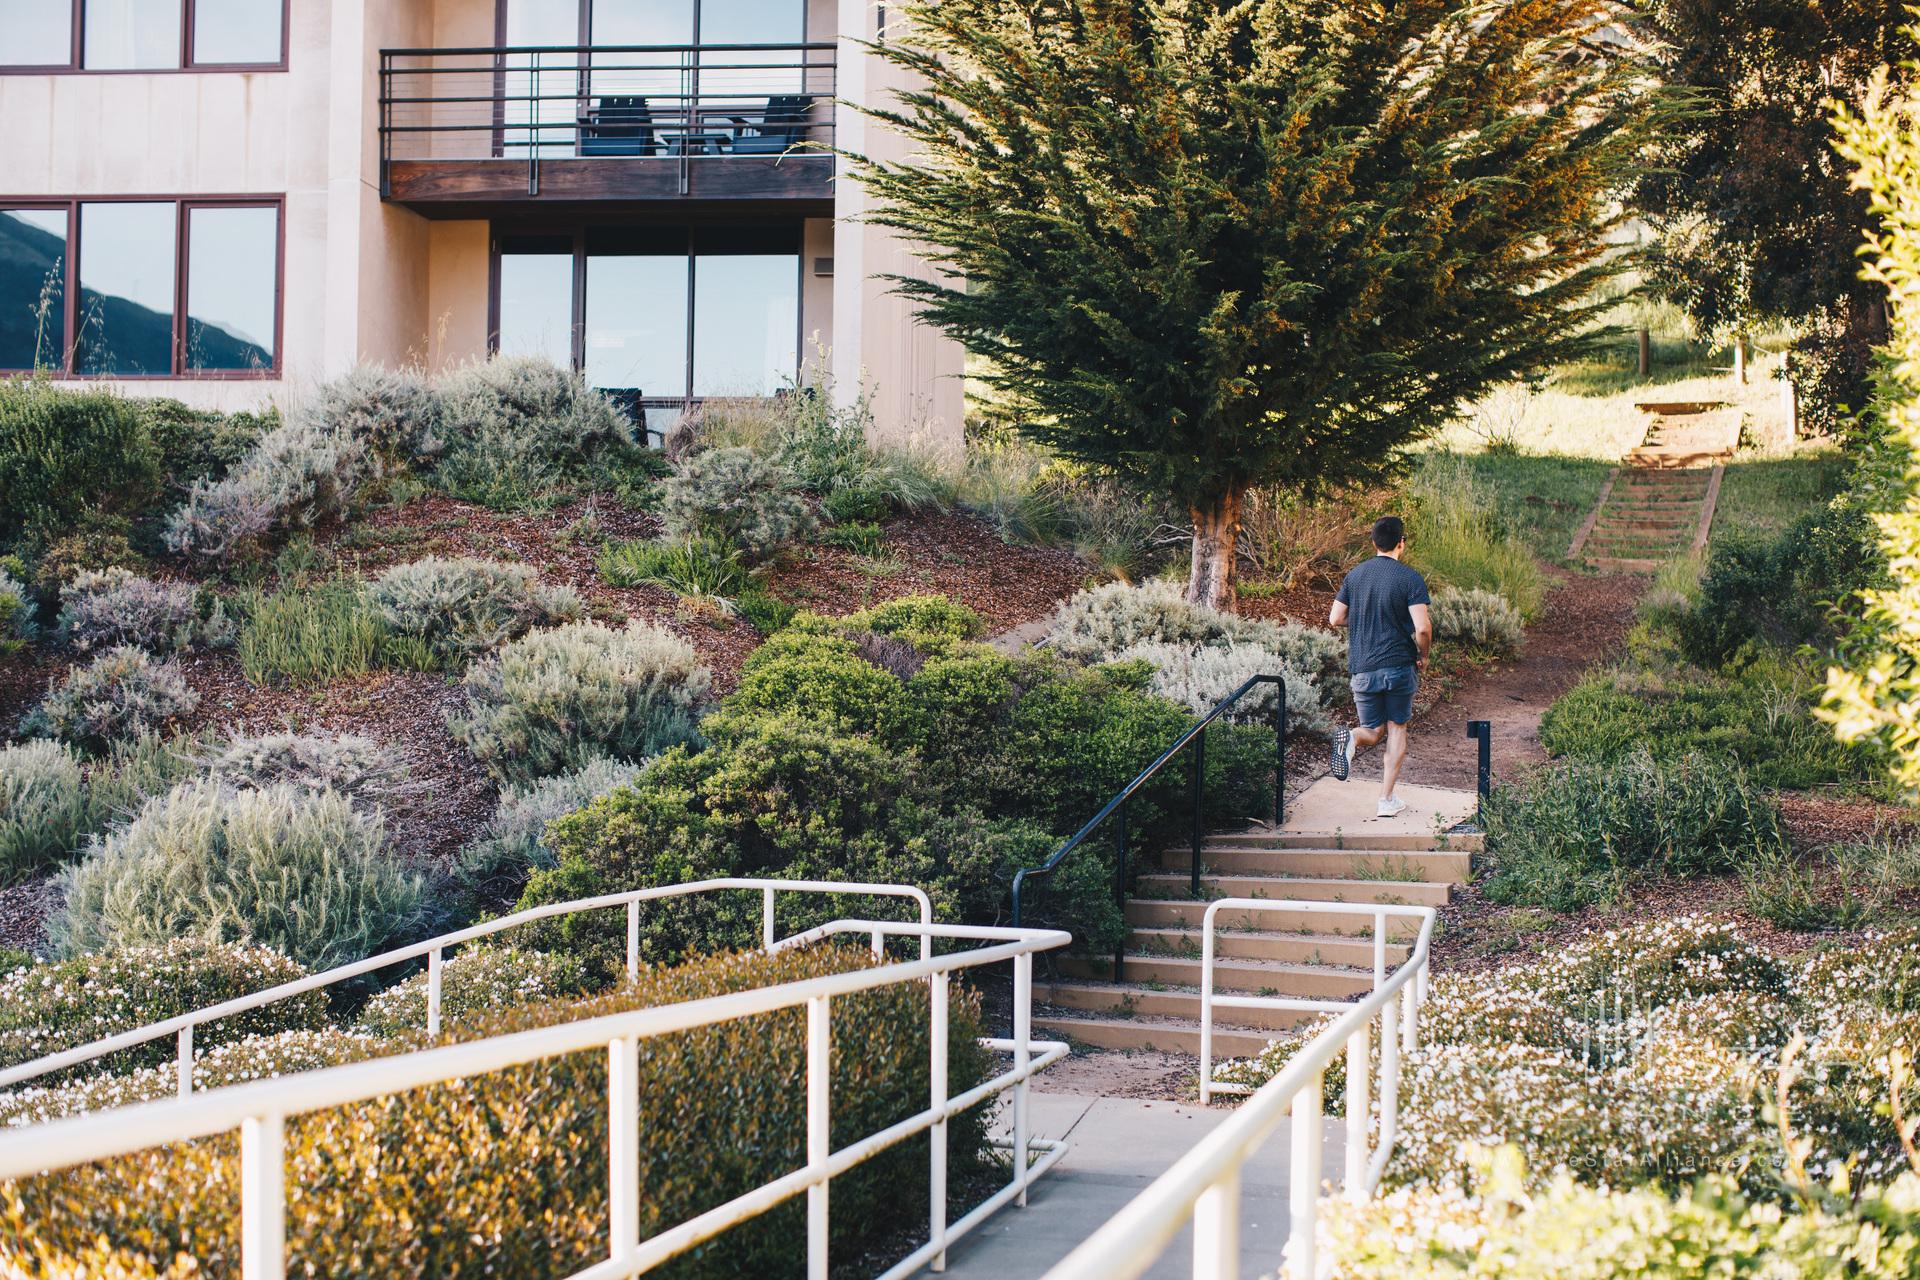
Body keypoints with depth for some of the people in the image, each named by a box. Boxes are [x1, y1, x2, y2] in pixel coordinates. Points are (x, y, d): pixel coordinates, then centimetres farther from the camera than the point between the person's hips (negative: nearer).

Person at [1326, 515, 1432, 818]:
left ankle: (1352, 739, -22)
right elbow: (1422, 628, -15)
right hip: (1399, 666, -3)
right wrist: (1423, 656, 4)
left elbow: (1335, 619, 7)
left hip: (1362, 669, 3)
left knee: (1375, 731, 15)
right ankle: (1387, 800, 7)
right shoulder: (1410, 577, -8)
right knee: (1397, 729, 12)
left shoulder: (1355, 575, 5)